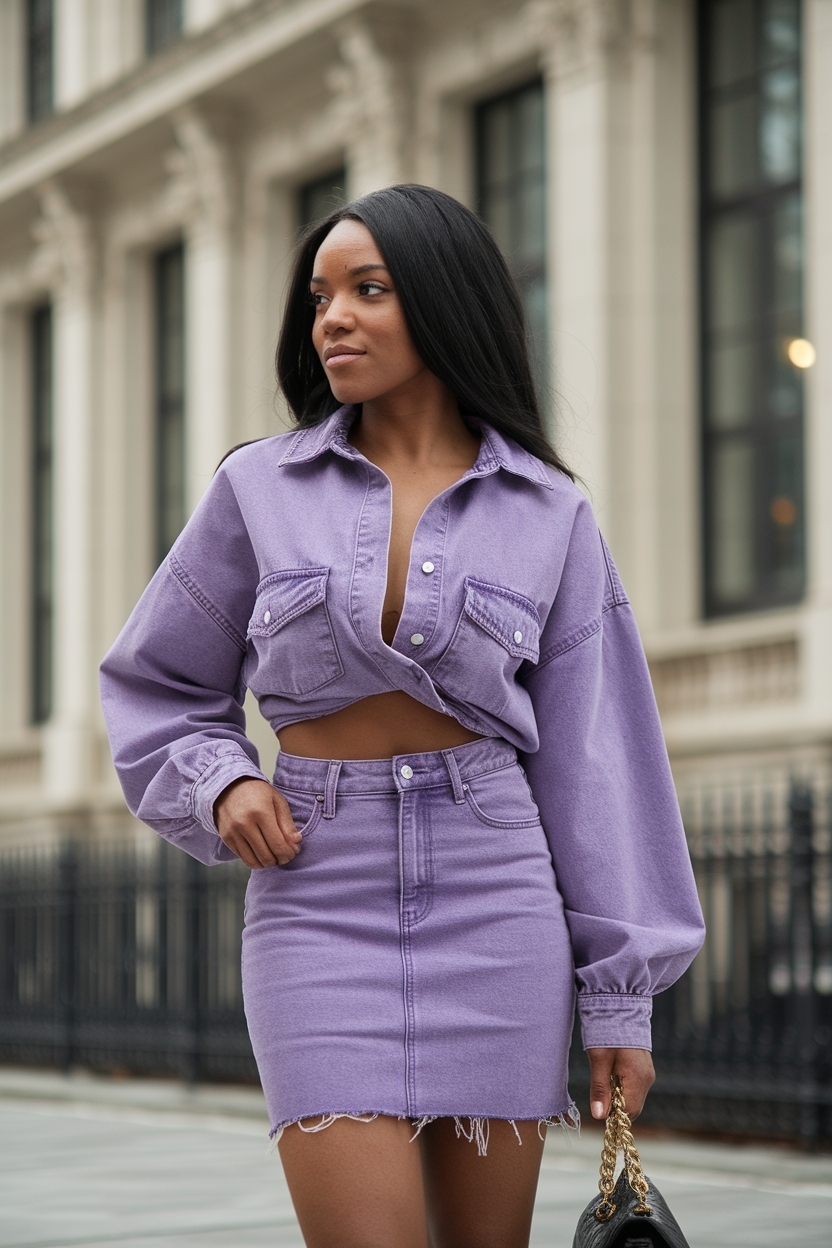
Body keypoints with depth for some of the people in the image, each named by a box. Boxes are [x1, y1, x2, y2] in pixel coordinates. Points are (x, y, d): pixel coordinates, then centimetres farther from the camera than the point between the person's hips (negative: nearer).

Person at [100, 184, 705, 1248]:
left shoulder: (548, 516, 4)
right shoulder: (260, 490, 4)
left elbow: (590, 760, 5)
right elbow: (156, 686, 16)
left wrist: (621, 997, 2)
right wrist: (221, 781, -5)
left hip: (495, 907, 1)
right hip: (319, 908, -1)